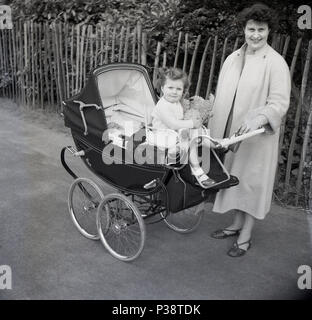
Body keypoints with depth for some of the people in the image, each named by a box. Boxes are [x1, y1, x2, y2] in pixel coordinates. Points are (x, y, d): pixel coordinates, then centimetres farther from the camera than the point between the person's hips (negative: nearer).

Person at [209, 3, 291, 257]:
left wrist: (259, 118, -32)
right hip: (230, 134, 6)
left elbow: (280, 103, -15)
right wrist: (215, 127, 9)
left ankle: (245, 237, 21)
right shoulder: (232, 58, 7)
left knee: (251, 183, 5)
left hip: (257, 135, -6)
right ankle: (236, 225, 37)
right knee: (235, 180, 17)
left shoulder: (275, 63, -11)